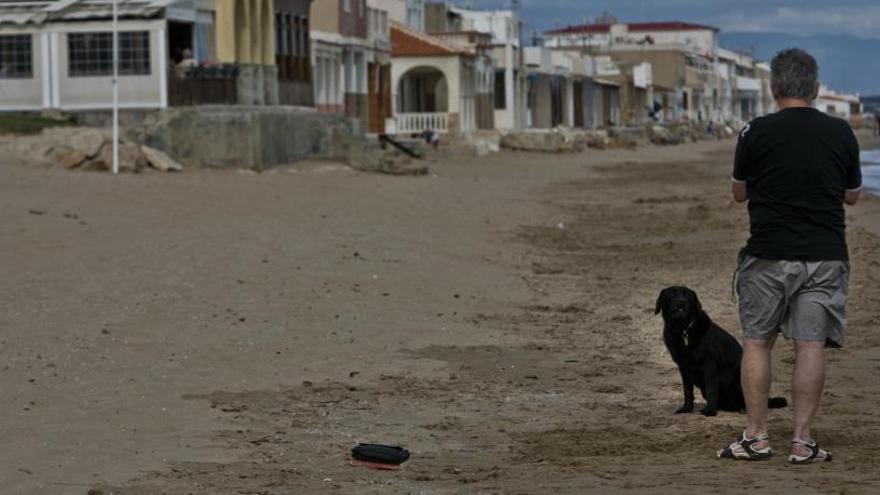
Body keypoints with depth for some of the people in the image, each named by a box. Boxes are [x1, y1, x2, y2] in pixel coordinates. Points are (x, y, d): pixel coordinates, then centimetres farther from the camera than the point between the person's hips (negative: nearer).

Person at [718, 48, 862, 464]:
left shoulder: (756, 132, -5)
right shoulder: (841, 133, 2)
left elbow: (739, 193, 8)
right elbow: (852, 195, 14)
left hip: (769, 255, -1)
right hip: (825, 255, 1)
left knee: (756, 342, 10)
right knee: (811, 347, 2)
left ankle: (756, 436, 9)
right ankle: (802, 442, 0)